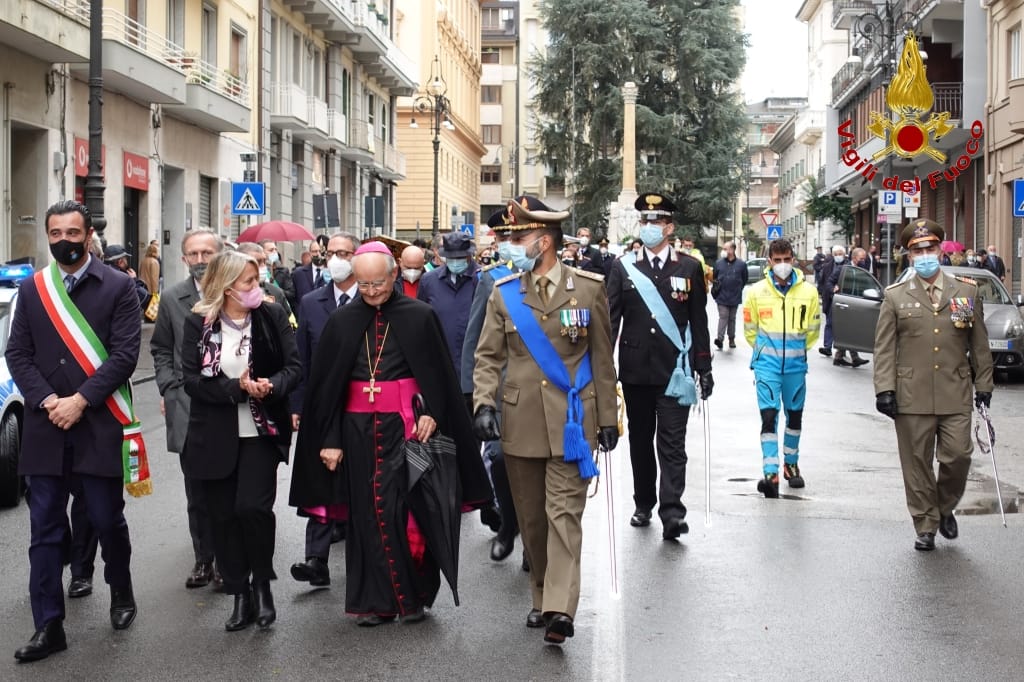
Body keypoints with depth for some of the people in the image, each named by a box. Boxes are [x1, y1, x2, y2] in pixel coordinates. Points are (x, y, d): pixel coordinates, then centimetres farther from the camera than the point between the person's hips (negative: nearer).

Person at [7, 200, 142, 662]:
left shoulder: (119, 287, -1)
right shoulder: (31, 289, 9)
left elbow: (124, 355, -8)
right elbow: (17, 354, 6)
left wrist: (80, 401, -14)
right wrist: (47, 401, -9)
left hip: (99, 425, -3)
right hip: (45, 427, 3)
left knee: (107, 519, 6)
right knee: (45, 529, 3)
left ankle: (121, 593, 33)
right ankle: (48, 627, 9)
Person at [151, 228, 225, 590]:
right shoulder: (172, 299, 7)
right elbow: (160, 349, 16)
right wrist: (168, 389, 6)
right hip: (187, 407, 3)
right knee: (197, 492, 9)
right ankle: (203, 559, 19)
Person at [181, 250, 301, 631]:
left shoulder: (272, 316, 0)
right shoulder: (198, 323, -2)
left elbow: (293, 366, -1)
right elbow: (192, 379, -8)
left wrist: (271, 386, -22)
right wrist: (237, 388, -20)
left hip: (260, 432, -1)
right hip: (215, 438, 1)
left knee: (253, 507, -15)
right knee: (223, 515, 5)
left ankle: (261, 583, 10)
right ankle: (240, 595, 20)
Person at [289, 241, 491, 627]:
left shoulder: (419, 317, -2)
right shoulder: (342, 322, 5)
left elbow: (439, 375, 0)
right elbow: (325, 385, 6)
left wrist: (432, 414, -16)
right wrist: (330, 439, 1)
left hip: (406, 424, -3)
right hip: (358, 428, 3)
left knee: (401, 507, -5)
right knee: (366, 513, 4)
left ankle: (413, 595, 11)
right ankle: (374, 600, 13)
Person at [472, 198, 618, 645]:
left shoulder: (588, 288, 0)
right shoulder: (504, 293, 4)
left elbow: (602, 358, 4)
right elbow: (488, 356, 3)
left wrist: (607, 417, 4)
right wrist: (484, 404, -13)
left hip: (570, 422, -3)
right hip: (520, 422, 3)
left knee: (564, 513, -9)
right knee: (531, 517, 11)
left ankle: (559, 609, -13)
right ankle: (543, 597, 24)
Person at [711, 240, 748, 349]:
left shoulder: (741, 264, -5)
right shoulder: (718, 263, 0)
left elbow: (745, 279, 7)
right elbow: (714, 277, 11)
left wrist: (738, 289, 7)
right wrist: (716, 287, 5)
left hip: (735, 298, 0)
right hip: (722, 297, 0)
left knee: (732, 318, 12)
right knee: (723, 317, -10)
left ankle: (731, 339, 22)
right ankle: (720, 338, -18)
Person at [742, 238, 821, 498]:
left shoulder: (808, 292, -2)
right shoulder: (757, 292, -4)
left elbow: (813, 329, 10)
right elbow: (750, 330, 8)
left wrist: (795, 350, 12)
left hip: (796, 364, 2)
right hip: (767, 364, -2)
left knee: (794, 415, 15)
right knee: (769, 415, -12)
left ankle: (791, 464, 33)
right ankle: (770, 473, -15)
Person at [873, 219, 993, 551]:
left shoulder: (967, 291, 8)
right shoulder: (895, 297, 4)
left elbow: (979, 343, 12)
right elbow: (884, 347, 2)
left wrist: (983, 384, 9)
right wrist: (885, 389, -6)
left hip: (956, 396, 1)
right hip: (912, 396, -1)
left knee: (957, 457, -2)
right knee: (917, 464, 4)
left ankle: (945, 509, 26)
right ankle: (925, 526, 16)